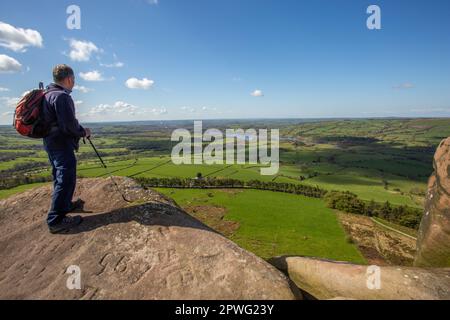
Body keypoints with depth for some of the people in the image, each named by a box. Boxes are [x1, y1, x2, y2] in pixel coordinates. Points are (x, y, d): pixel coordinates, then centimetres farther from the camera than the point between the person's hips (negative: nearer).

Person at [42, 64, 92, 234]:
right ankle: (56, 220, -2)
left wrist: (79, 130, 13)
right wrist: (83, 132, -4)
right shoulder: (62, 96, -18)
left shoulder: (48, 94, 13)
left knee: (60, 177, 21)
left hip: (51, 142, 10)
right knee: (66, 180, -6)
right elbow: (69, 125, -22)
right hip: (61, 144, -10)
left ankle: (65, 205, 37)